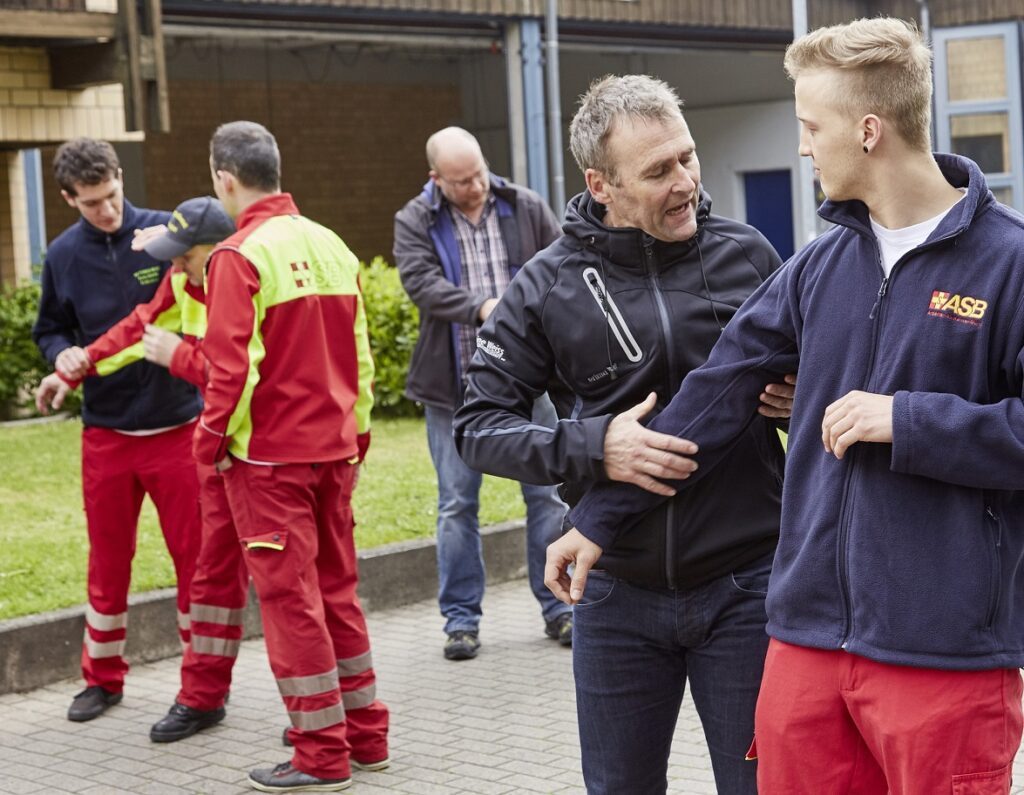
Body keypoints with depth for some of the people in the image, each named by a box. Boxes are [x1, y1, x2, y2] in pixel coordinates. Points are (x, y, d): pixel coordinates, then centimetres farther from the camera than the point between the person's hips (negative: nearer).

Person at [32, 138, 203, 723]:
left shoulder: (168, 232, -7)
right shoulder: (64, 255, 3)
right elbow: (49, 329, 14)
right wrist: (63, 354, -7)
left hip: (177, 427, -3)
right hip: (105, 429, 3)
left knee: (195, 558, 3)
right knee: (108, 563, 13)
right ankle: (103, 677, 29)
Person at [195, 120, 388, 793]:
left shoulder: (240, 256, -13)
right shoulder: (332, 245, 7)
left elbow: (231, 364, -18)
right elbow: (359, 352, 11)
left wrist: (213, 440, -6)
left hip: (268, 456, -7)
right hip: (333, 448, 7)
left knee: (289, 597, 0)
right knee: (337, 588, 15)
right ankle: (366, 734, 23)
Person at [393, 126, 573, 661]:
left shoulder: (526, 208, 4)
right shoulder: (414, 223, -1)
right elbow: (422, 282, -16)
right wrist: (482, 307, -31)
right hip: (454, 385, -1)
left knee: (547, 492, 5)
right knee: (457, 504, 6)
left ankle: (558, 607, 17)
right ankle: (460, 617, 16)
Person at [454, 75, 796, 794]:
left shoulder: (747, 254, -1)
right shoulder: (550, 286, -5)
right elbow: (477, 425, -4)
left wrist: (800, 402, -10)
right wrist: (592, 446, -20)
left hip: (745, 590, 0)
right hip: (620, 599, 0)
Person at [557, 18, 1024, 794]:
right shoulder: (820, 266, 10)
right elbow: (713, 398, 14)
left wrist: (909, 421, -16)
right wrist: (599, 518, 16)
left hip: (948, 651, -5)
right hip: (809, 632, 5)